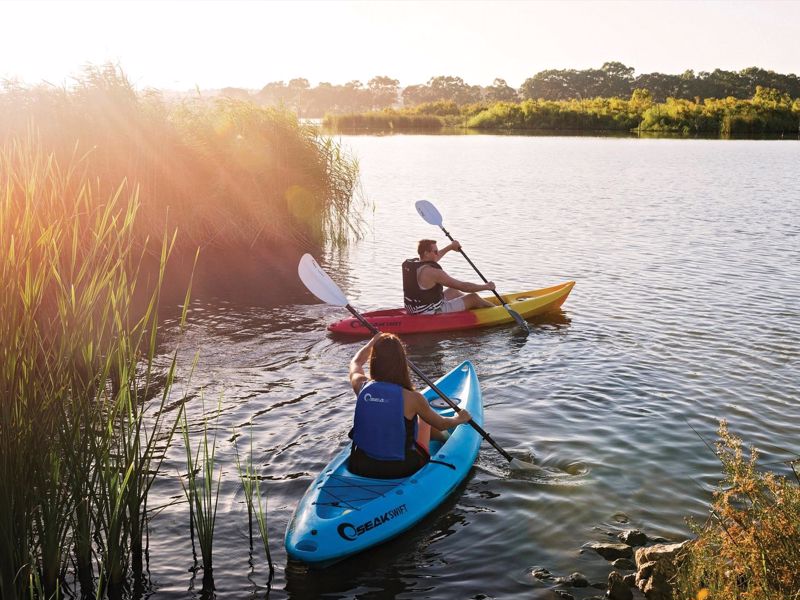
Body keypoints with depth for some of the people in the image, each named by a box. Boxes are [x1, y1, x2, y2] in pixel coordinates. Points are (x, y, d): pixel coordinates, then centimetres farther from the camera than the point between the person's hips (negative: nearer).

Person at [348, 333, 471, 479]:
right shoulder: (412, 398, -22)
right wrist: (459, 419, 22)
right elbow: (441, 424, -1)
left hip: (361, 467, 3)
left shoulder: (361, 387, -14)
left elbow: (355, 362, 13)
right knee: (423, 417, 25)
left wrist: (375, 341, 31)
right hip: (401, 470, -3)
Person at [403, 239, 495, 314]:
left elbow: (431, 260, 25)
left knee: (453, 291, 28)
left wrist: (450, 247, 34)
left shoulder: (408, 264, 1)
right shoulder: (432, 272, -25)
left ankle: (486, 304, 44)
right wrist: (486, 286, -4)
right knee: (473, 298, 2)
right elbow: (462, 286, -18)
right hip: (433, 314, -9)